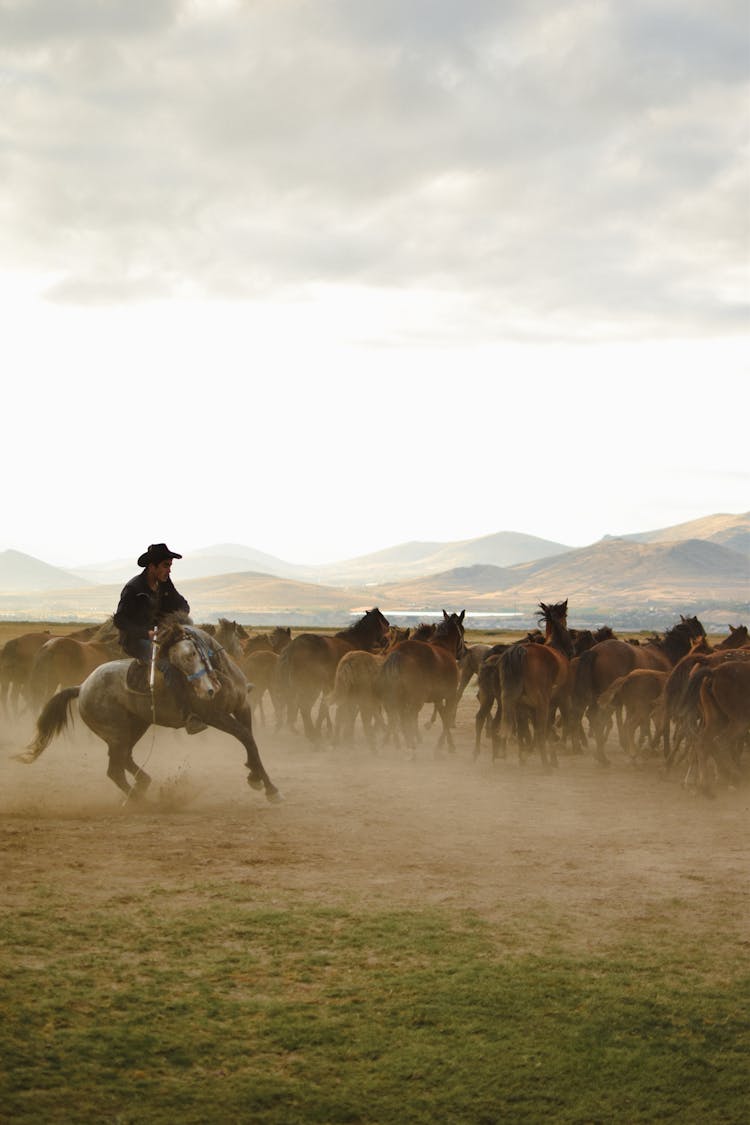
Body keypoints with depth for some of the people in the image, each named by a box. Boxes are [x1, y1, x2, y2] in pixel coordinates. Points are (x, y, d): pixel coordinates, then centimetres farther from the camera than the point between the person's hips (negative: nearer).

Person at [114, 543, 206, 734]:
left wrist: (181, 614, -10)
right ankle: (189, 718, -43)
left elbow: (182, 604, 15)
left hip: (155, 636, 9)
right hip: (134, 640, -9)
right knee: (169, 665, -32)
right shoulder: (133, 588, -16)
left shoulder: (164, 584, 6)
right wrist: (147, 632, -28)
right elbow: (119, 620, -19)